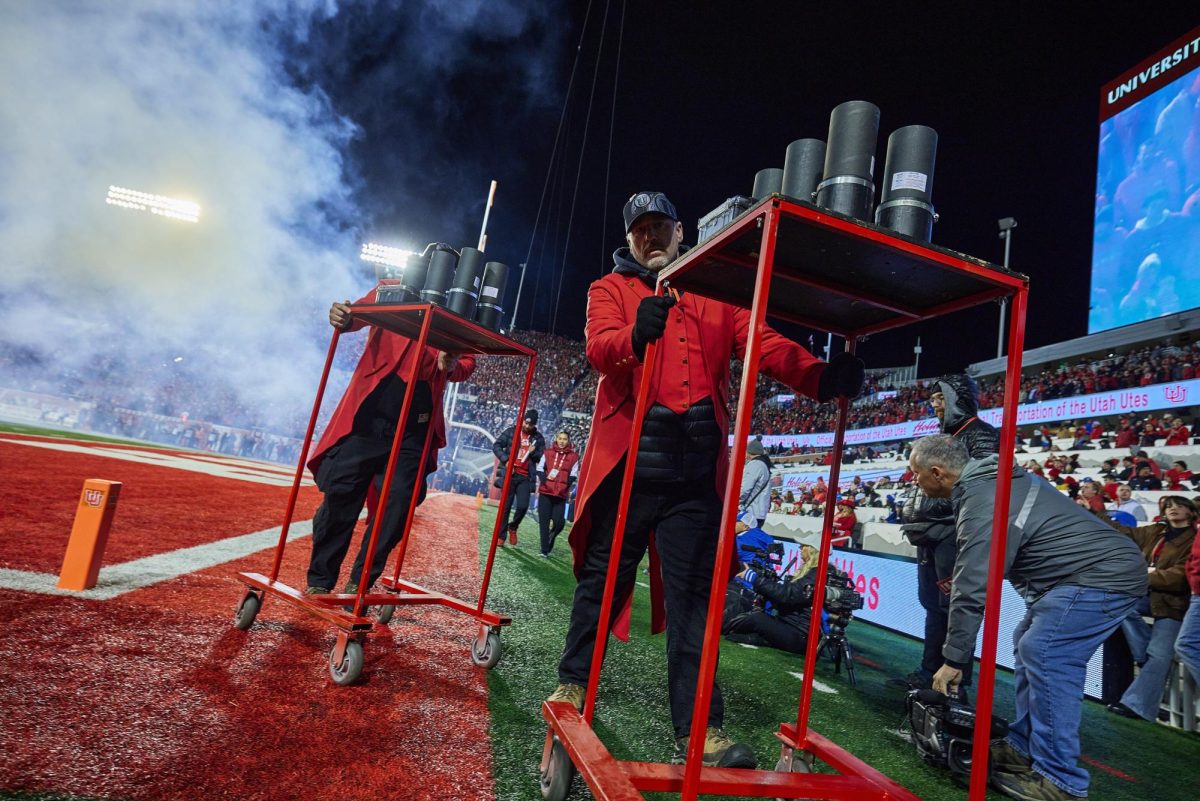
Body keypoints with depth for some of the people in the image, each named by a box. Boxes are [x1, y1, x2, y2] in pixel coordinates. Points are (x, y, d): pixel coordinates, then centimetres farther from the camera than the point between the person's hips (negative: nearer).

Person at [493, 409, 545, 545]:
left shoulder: (538, 438, 7)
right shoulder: (511, 431, 3)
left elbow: (542, 458, 10)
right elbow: (496, 445, 1)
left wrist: (534, 452, -11)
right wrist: (506, 460, -10)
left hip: (525, 477, 1)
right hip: (510, 474, -1)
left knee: (523, 506, -9)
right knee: (506, 506, 3)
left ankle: (513, 527, 20)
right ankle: (501, 536, 14)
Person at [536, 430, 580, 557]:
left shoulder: (573, 456, 3)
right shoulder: (548, 453, 6)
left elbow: (573, 475, 3)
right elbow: (540, 469, 6)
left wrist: (566, 486, -8)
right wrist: (544, 481, -9)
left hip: (561, 495, -1)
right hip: (545, 492, 1)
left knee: (559, 521, -8)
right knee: (544, 521, 0)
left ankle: (551, 537, 26)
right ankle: (545, 549, 8)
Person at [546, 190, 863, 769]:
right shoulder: (610, 288, 13)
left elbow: (762, 344, 3)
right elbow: (599, 346, -7)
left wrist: (818, 376, -16)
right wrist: (636, 334, -31)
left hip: (696, 465, 1)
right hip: (626, 458, -1)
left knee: (694, 595, 2)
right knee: (603, 577, 10)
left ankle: (697, 732, 8)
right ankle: (573, 682, 31)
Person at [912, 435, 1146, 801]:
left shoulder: (984, 503, -24)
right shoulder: (988, 478, 6)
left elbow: (973, 590, -23)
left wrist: (953, 659, -16)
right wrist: (958, 578, 18)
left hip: (1101, 575, -11)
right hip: (1095, 569, 11)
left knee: (1045, 657, -16)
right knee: (1029, 647, 13)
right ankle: (1023, 749, 20)